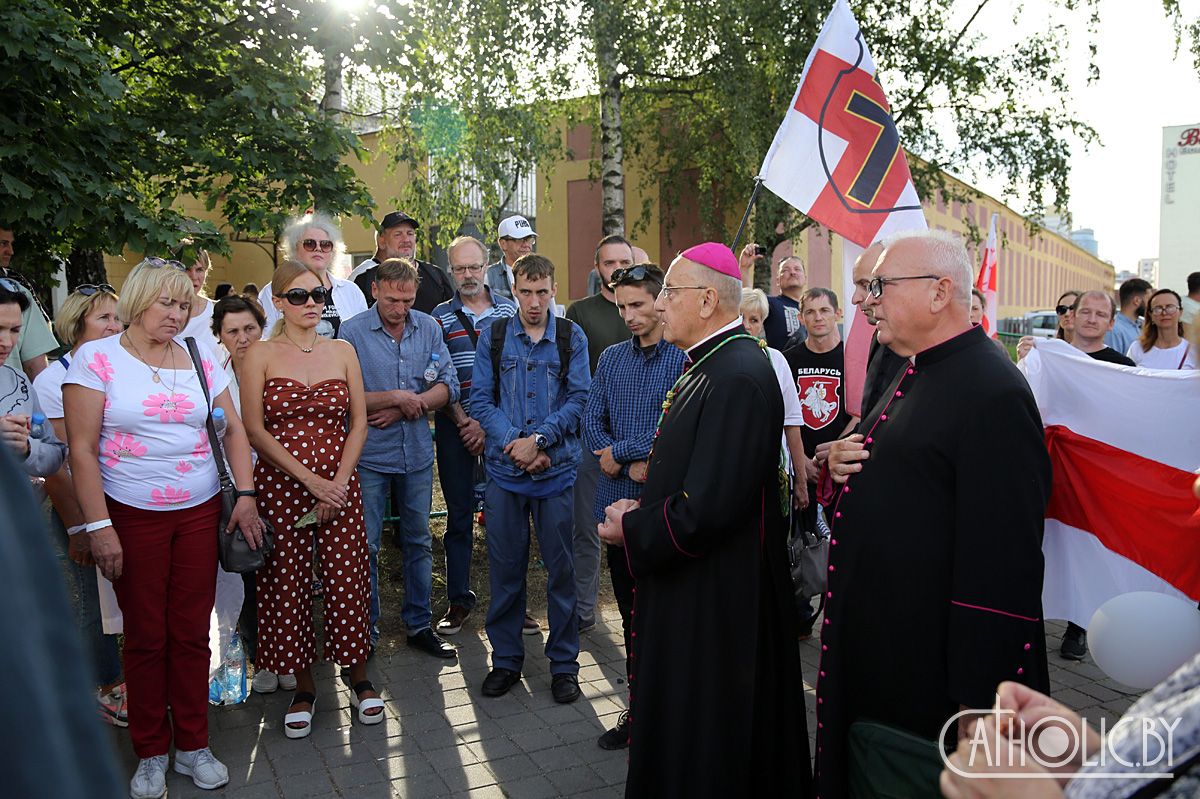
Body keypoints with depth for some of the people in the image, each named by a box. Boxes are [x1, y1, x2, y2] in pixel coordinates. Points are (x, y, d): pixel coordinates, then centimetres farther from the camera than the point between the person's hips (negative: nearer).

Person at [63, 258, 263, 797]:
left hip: (200, 511, 3)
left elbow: (233, 430, 10)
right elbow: (82, 450, -7)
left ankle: (192, 746, 23)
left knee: (192, 633, 8)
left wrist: (246, 495, -1)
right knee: (146, 636, 6)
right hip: (131, 515, -3)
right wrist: (99, 527, -12)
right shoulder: (97, 358, -4)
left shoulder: (200, 358, 7)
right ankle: (151, 753, 23)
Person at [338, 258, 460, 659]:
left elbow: (448, 386, -2)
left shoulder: (428, 328, 2)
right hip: (370, 456, -3)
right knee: (366, 546, 4)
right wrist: (394, 397, -17)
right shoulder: (352, 332, -9)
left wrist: (404, 409, -13)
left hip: (417, 453, 4)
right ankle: (365, 631, 20)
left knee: (419, 540, 13)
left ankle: (420, 624, 26)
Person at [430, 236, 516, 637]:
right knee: (459, 515, 6)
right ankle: (459, 600, 17)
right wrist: (464, 422, -12)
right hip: (456, 426, 0)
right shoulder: (440, 317, 5)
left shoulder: (509, 311, 6)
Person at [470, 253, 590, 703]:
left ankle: (564, 664, 21)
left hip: (558, 469, -1)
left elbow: (578, 399, -4)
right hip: (504, 469, 1)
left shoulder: (572, 338, 2)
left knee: (562, 568, 6)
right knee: (505, 568, 9)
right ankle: (506, 659, 25)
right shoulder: (493, 337, 5)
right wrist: (514, 444, -12)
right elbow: (481, 399, 1)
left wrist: (539, 439, -16)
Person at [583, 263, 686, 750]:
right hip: (619, 504, 5)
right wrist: (636, 465, -10)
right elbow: (592, 426, 6)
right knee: (631, 613, 14)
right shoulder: (610, 359, 11)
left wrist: (619, 451, -9)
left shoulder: (685, 359, -8)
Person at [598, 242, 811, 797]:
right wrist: (642, 509, 3)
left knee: (705, 751, 9)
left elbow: (708, 508, -29)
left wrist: (630, 531, -14)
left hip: (714, 600, -10)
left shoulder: (737, 378, -25)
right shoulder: (714, 364, 7)